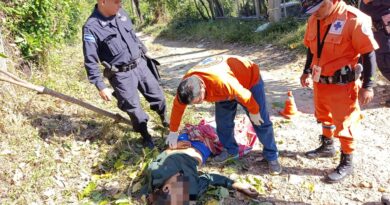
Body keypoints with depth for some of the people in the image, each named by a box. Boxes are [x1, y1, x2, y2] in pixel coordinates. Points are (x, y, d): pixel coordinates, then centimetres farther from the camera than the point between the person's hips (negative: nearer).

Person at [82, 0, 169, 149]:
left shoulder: (121, 13, 1)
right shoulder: (91, 28, -18)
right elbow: (90, 62, -15)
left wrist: (144, 53, 23)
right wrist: (101, 87, -16)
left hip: (140, 65, 6)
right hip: (121, 75, -6)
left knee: (157, 95, 17)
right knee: (133, 108, 4)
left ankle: (165, 120, 44)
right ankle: (146, 136, 28)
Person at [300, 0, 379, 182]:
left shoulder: (354, 19, -21)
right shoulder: (314, 20, -1)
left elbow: (368, 53, -16)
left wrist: (367, 85, -15)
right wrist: (307, 71, 16)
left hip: (342, 84, -6)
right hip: (320, 81, 7)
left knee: (344, 124, 6)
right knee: (324, 117, 24)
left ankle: (347, 163, 24)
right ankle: (327, 147, 47)